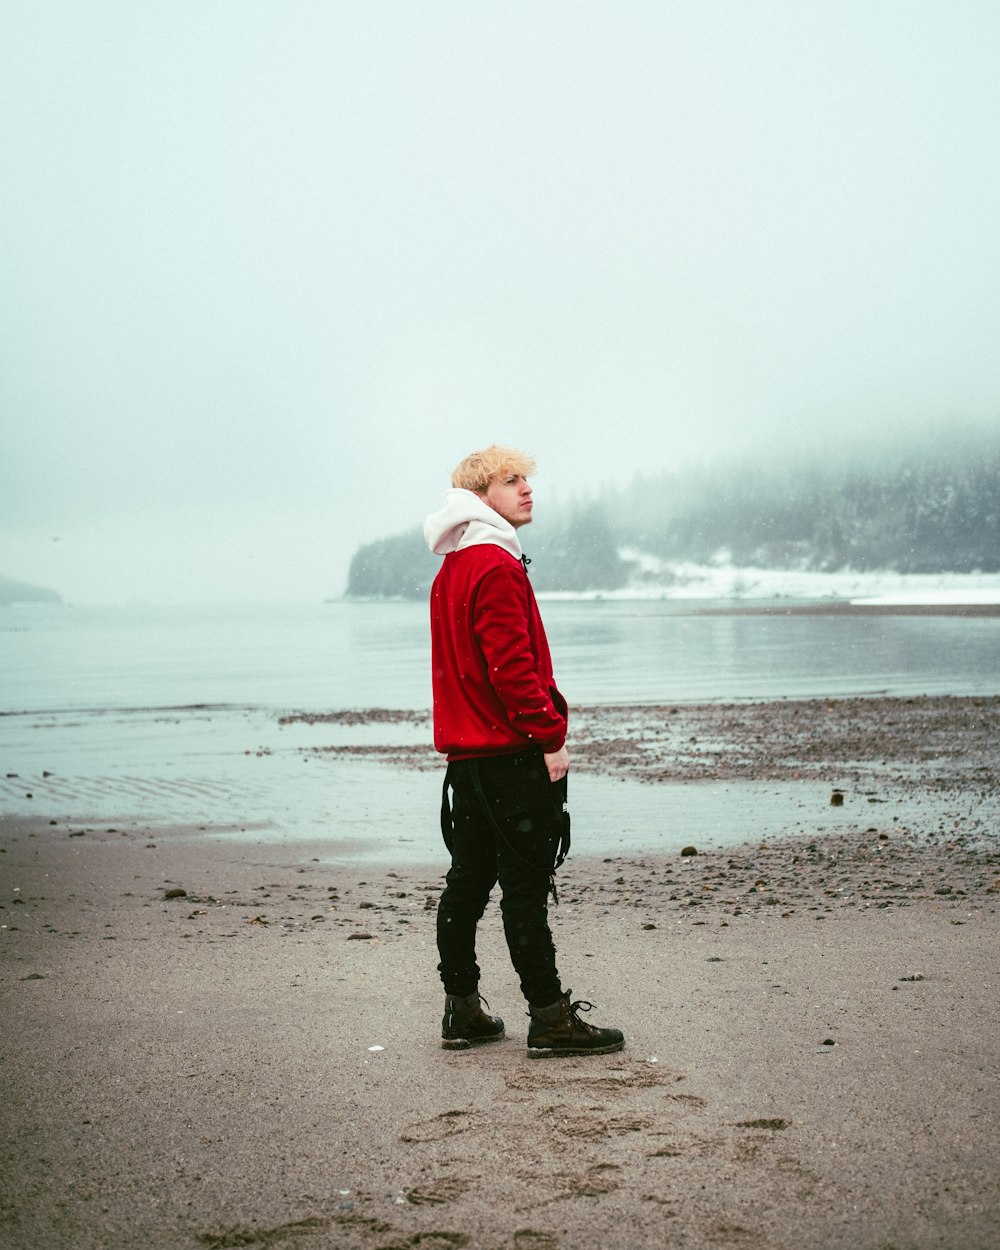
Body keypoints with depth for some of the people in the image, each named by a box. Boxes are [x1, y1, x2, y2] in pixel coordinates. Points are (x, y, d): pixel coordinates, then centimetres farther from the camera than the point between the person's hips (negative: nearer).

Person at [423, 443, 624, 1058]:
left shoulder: (452, 569, 18)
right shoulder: (497, 566, -14)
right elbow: (512, 666, -21)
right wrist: (549, 737, -17)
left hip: (467, 751, 10)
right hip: (511, 754, -10)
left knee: (468, 880, 12)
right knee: (526, 887, -5)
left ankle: (462, 1009, 19)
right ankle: (551, 1018, 0)